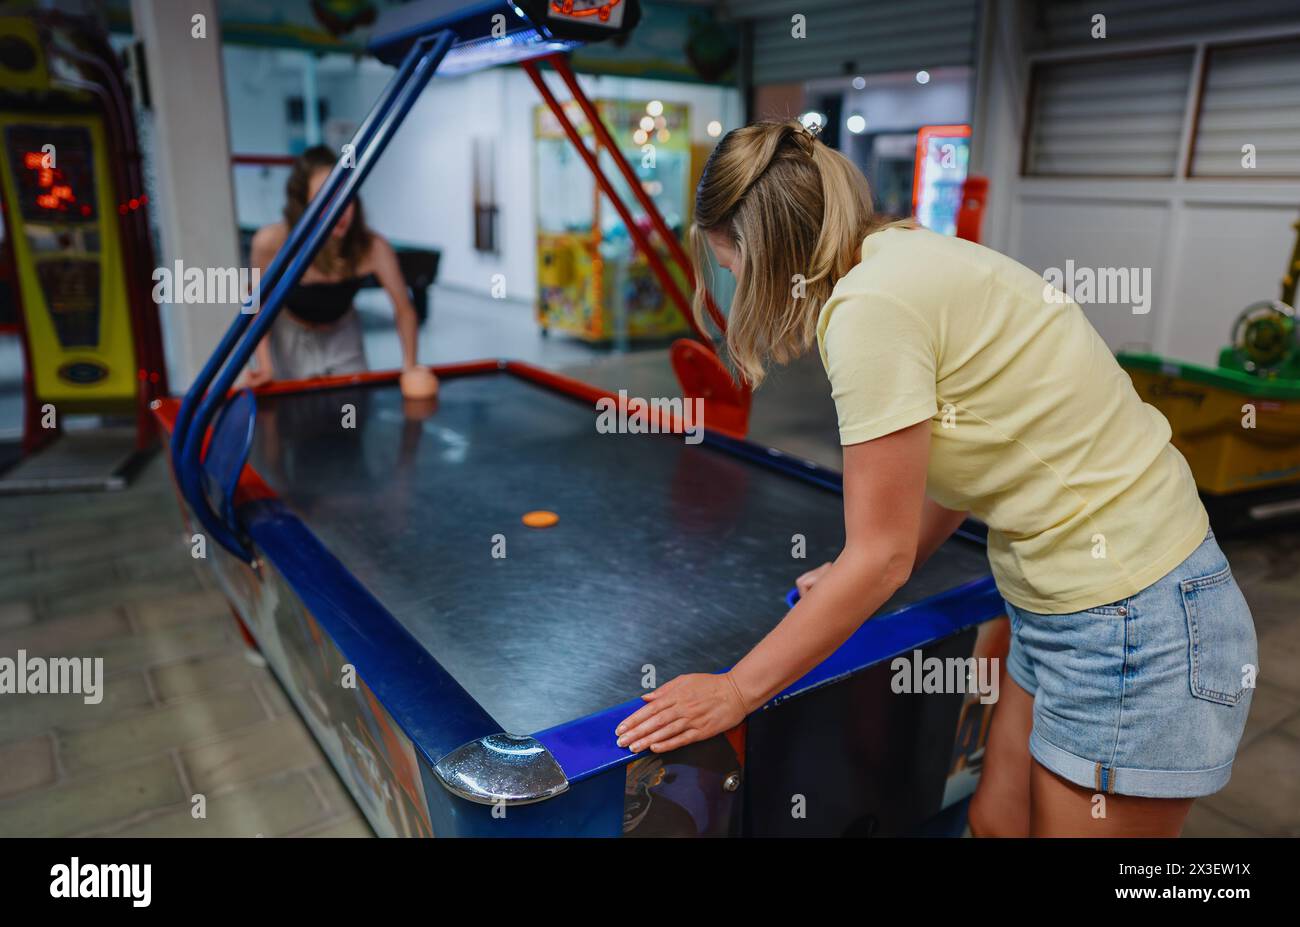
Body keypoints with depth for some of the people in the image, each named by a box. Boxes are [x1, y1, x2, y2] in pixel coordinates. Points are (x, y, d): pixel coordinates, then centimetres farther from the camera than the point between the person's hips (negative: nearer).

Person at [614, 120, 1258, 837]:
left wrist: (733, 692, -10)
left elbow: (883, 555, -19)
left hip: (1131, 629, -9)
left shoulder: (871, 302, -22)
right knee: (996, 822, 19)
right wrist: (858, 581, 18)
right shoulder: (906, 254, 5)